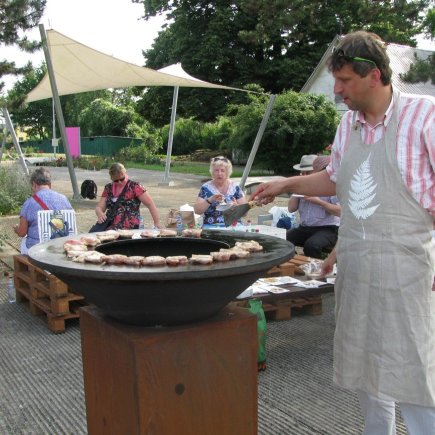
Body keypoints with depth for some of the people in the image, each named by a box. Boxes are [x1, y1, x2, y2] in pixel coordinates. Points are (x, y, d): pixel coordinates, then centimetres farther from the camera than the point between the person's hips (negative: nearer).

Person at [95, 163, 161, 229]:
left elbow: (150, 204, -2)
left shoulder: (134, 186, 0)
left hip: (130, 230, -4)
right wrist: (100, 214, -9)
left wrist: (157, 224, -8)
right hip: (109, 230, 4)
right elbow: (99, 207, 15)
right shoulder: (108, 188, 14)